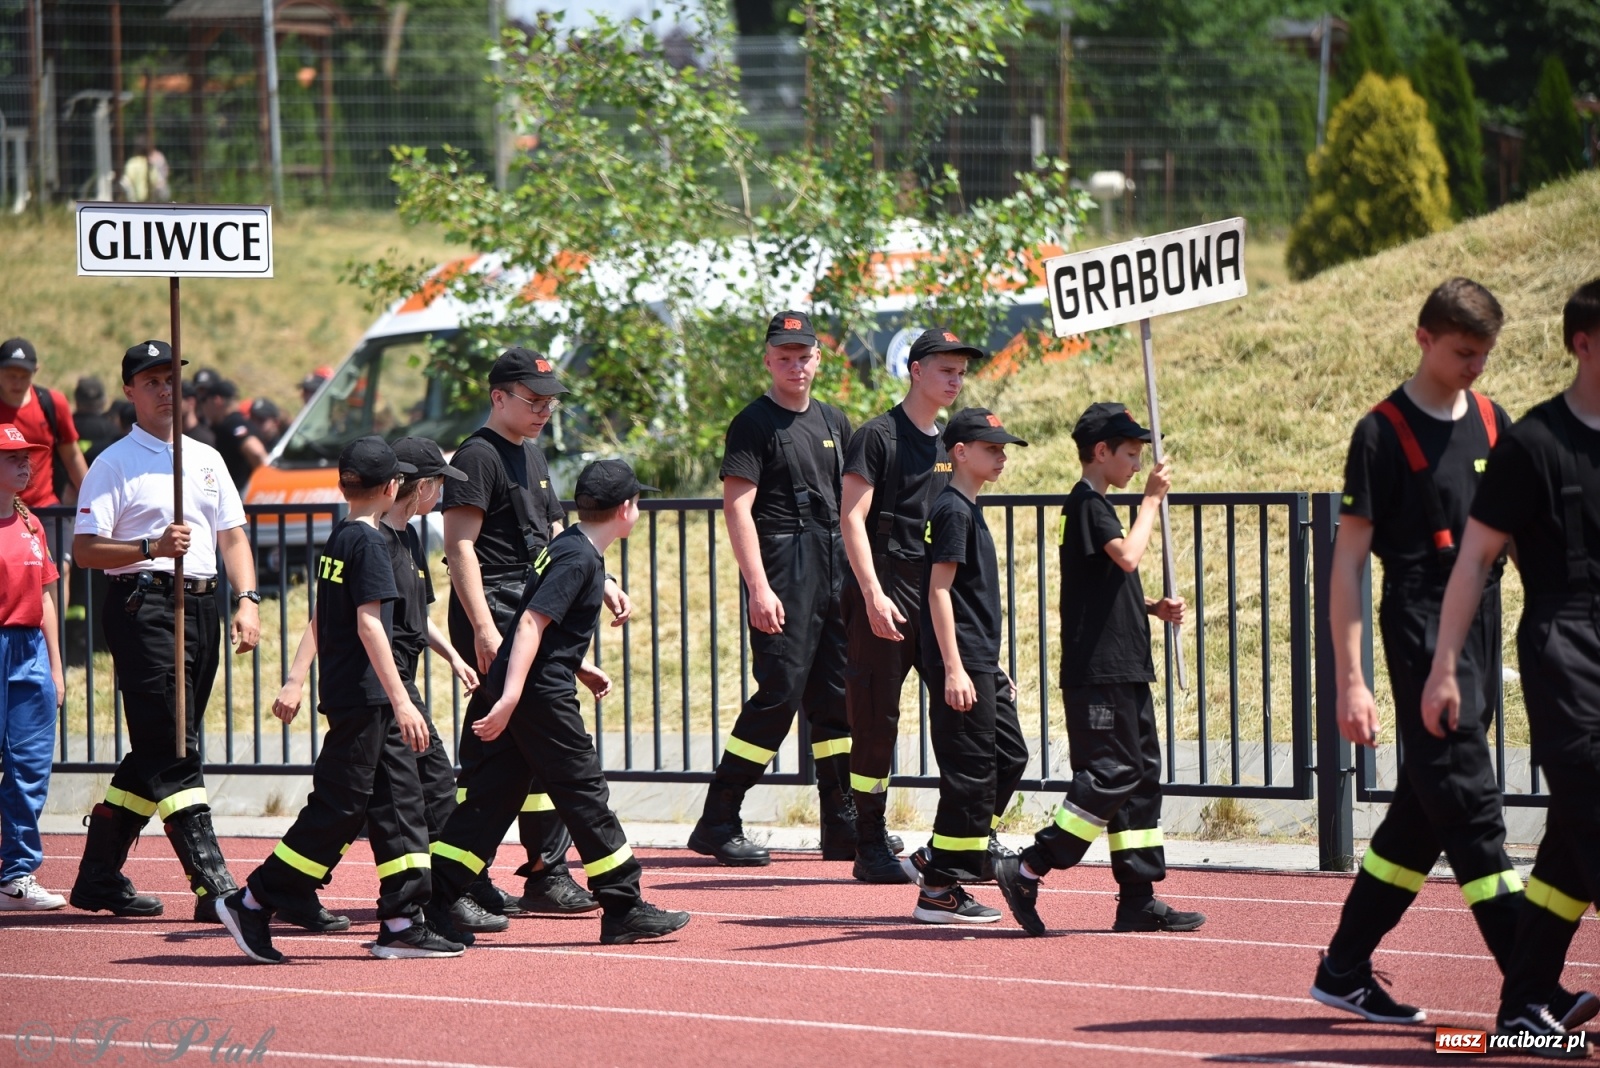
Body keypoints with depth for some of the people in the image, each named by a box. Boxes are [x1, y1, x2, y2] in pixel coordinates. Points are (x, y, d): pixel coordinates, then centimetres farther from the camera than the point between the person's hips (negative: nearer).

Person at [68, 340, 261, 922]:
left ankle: (99, 876, 20)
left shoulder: (207, 460, 19)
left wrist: (246, 600, 2)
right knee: (174, 749, -12)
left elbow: (232, 535, 17)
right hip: (144, 606, -7)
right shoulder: (114, 464, -1)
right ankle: (212, 885, -19)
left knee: (155, 752, 10)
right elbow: (84, 547, -7)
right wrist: (152, 548, -21)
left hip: (201, 606, 7)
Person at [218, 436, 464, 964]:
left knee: (401, 799, 8)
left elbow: (320, 624, 19)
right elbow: (369, 624, -20)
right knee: (338, 808, -6)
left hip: (346, 695, 9)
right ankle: (252, 903, -2)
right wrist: (400, 701, -22)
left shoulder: (336, 539, 13)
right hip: (365, 698, -9)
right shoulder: (369, 542, -13)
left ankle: (402, 924, 5)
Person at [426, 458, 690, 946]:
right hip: (541, 695, -9)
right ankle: (624, 910, 5)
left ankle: (428, 903, 4)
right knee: (586, 795, -1)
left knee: (490, 798, 8)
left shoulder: (565, 545, 15)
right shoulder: (580, 559, -14)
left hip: (514, 691, 9)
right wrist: (511, 697, -29)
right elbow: (532, 621, -23)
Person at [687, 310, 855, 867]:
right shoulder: (754, 424, -4)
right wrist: (759, 586, -21)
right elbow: (737, 507, -12)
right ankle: (717, 822, -7)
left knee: (839, 695, 8)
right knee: (780, 691, -11)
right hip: (782, 565, -7)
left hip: (836, 566, 7)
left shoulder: (834, 421, 17)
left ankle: (842, 822, 14)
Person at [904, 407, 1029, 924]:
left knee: (1009, 757, 12)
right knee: (970, 770, -8)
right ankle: (939, 891, -4)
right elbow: (939, 590, -17)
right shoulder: (952, 510, -12)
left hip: (981, 663, 10)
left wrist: (994, 669, 24)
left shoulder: (969, 510, 17)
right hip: (961, 664, -10)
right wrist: (954, 669, -22)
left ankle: (940, 857, 18)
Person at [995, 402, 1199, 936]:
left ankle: (1139, 900, 9)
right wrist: (1151, 499, -13)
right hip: (1097, 668, -10)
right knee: (1112, 773, -14)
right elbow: (1127, 556, -25)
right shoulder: (1087, 503, -10)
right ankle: (1026, 871, -14)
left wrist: (1153, 607, 11)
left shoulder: (1096, 505, 20)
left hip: (1123, 670, 10)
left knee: (1141, 775, 8)